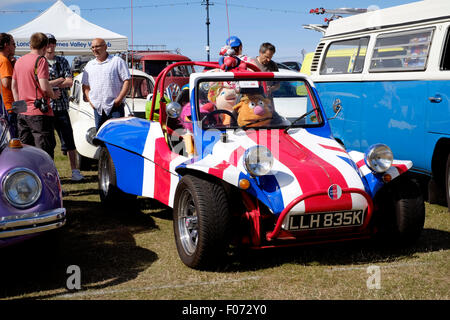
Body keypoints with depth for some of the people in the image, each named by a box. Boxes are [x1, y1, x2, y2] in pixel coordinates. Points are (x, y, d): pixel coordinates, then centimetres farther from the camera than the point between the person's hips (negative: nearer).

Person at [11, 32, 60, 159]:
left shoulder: (19, 61, 13)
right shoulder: (40, 60, -10)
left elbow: (13, 86, 18)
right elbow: (44, 86, -19)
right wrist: (54, 95, -1)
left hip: (22, 114, 7)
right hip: (39, 113, -7)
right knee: (45, 152, -4)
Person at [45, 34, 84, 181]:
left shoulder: (63, 62, 11)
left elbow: (69, 82, -1)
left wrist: (50, 84, -7)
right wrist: (59, 80, -6)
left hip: (61, 107, 1)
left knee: (68, 139, 1)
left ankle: (74, 170, 7)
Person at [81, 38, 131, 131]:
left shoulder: (117, 61, 2)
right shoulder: (89, 65, 17)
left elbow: (127, 80, -4)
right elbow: (85, 85, 21)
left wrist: (119, 99, -12)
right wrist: (89, 100, 5)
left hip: (115, 106, -5)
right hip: (98, 108, 5)